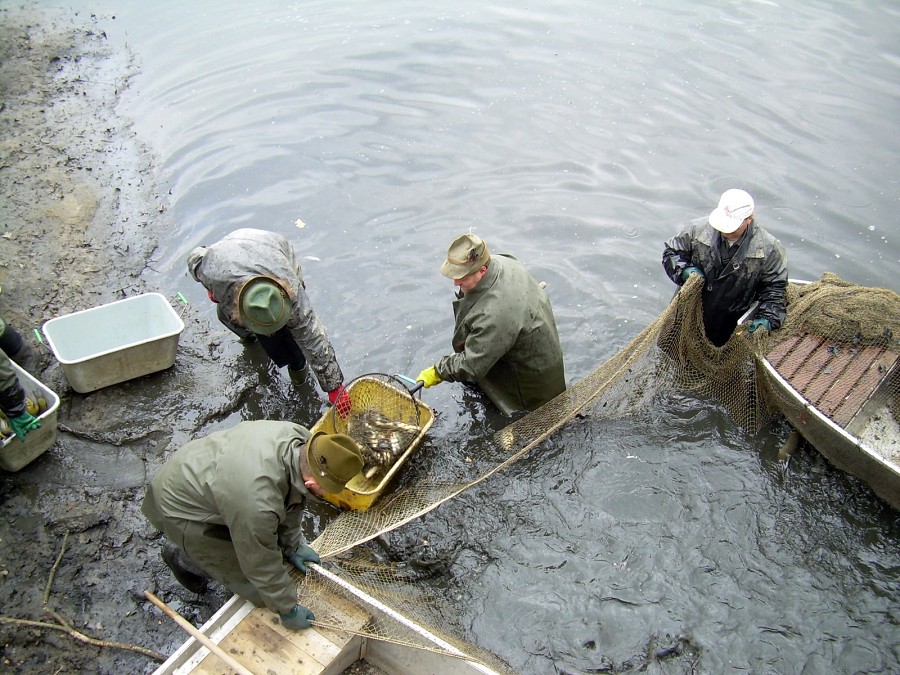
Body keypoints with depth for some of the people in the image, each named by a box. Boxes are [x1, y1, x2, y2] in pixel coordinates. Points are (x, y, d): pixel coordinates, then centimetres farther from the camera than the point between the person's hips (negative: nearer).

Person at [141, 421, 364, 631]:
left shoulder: (301, 438, -20)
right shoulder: (258, 504, -40)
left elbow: (291, 495, 0)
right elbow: (262, 564, -22)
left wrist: (293, 546, 11)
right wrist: (287, 609, -7)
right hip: (179, 509, -7)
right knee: (259, 590, -3)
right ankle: (183, 557, 14)